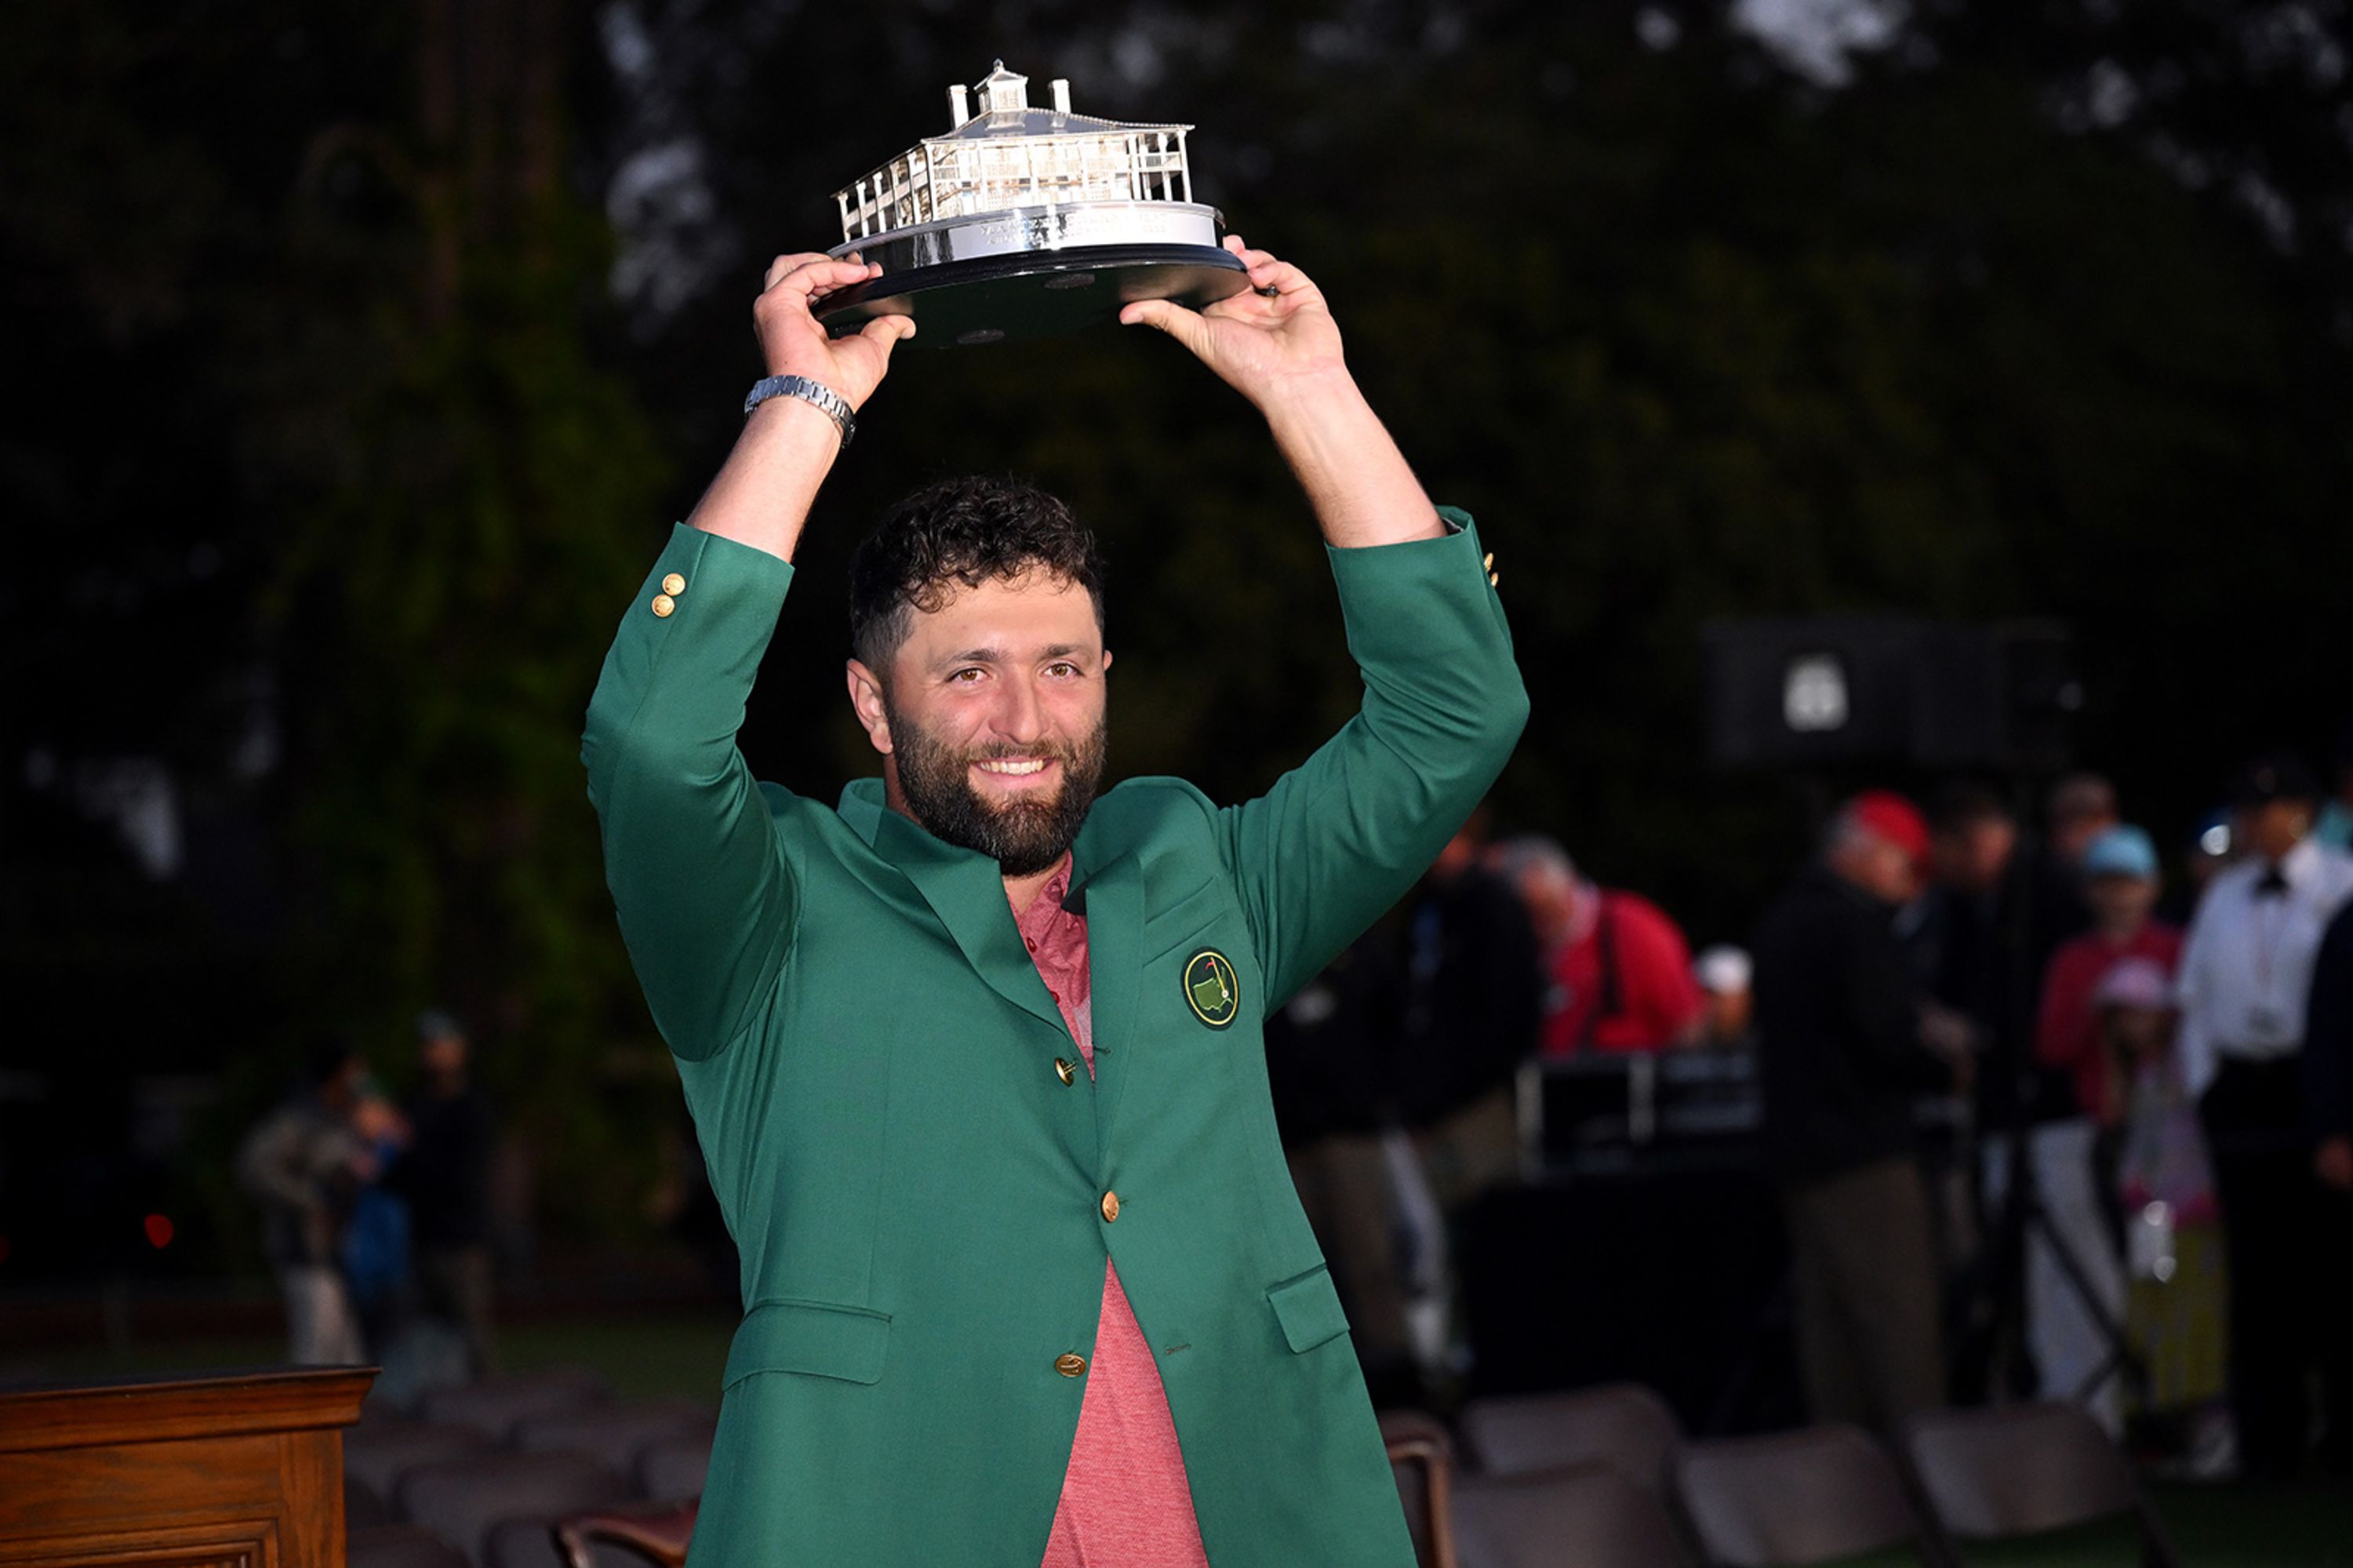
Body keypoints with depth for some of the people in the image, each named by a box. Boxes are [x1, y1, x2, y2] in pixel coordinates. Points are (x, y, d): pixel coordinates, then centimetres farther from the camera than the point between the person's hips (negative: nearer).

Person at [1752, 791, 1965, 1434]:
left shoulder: (1779, 922, 16)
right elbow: (1885, 1042, -18)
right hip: (1866, 1154, -9)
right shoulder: (1855, 922, -13)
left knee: (1828, 1326, 10)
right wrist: (1945, 1065, 1)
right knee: (1899, 1320, -8)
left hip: (1796, 1152, 9)